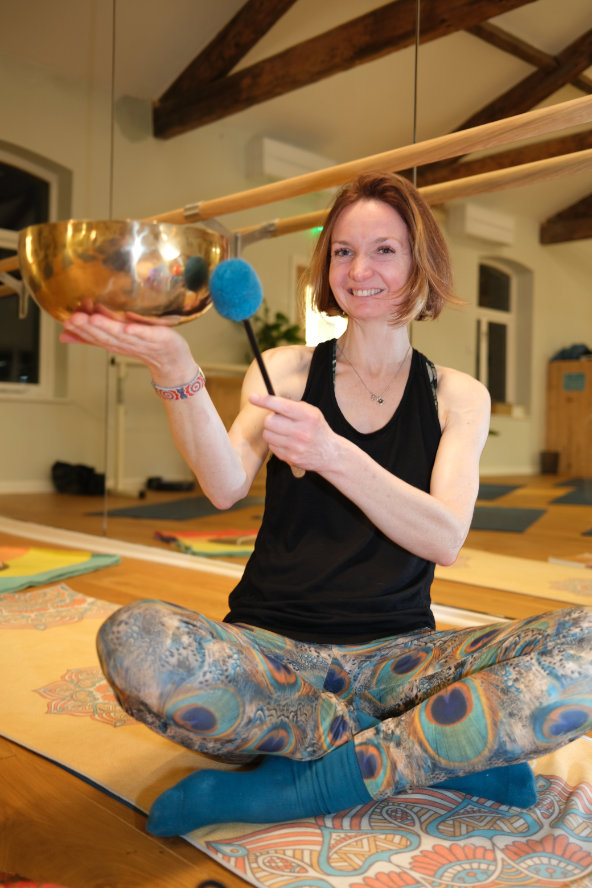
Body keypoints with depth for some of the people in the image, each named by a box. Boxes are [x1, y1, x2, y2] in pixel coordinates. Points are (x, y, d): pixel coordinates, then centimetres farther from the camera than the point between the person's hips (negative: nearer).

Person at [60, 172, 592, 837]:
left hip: (397, 655, 0)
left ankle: (306, 781, -18)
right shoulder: (285, 369, 6)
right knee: (134, 640, -32)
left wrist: (334, 456, -28)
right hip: (273, 648, 0)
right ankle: (443, 750, -16)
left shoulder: (457, 396, 6)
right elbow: (226, 487, -11)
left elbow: (446, 539, -11)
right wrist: (175, 372, -28)